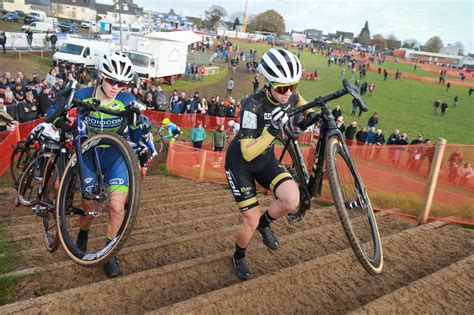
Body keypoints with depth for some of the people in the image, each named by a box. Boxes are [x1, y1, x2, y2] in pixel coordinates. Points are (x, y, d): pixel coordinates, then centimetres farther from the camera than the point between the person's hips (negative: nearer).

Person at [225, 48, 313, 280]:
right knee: (251, 221, -4)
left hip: (266, 159, 5)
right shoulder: (253, 105, -32)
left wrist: (310, 115, -7)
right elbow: (248, 153, -34)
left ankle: (264, 223, 13)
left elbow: (300, 102, 14)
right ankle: (239, 257, 30)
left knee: (292, 200, -20)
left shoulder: (289, 96, -14)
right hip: (240, 162, -5)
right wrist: (273, 129, -48)